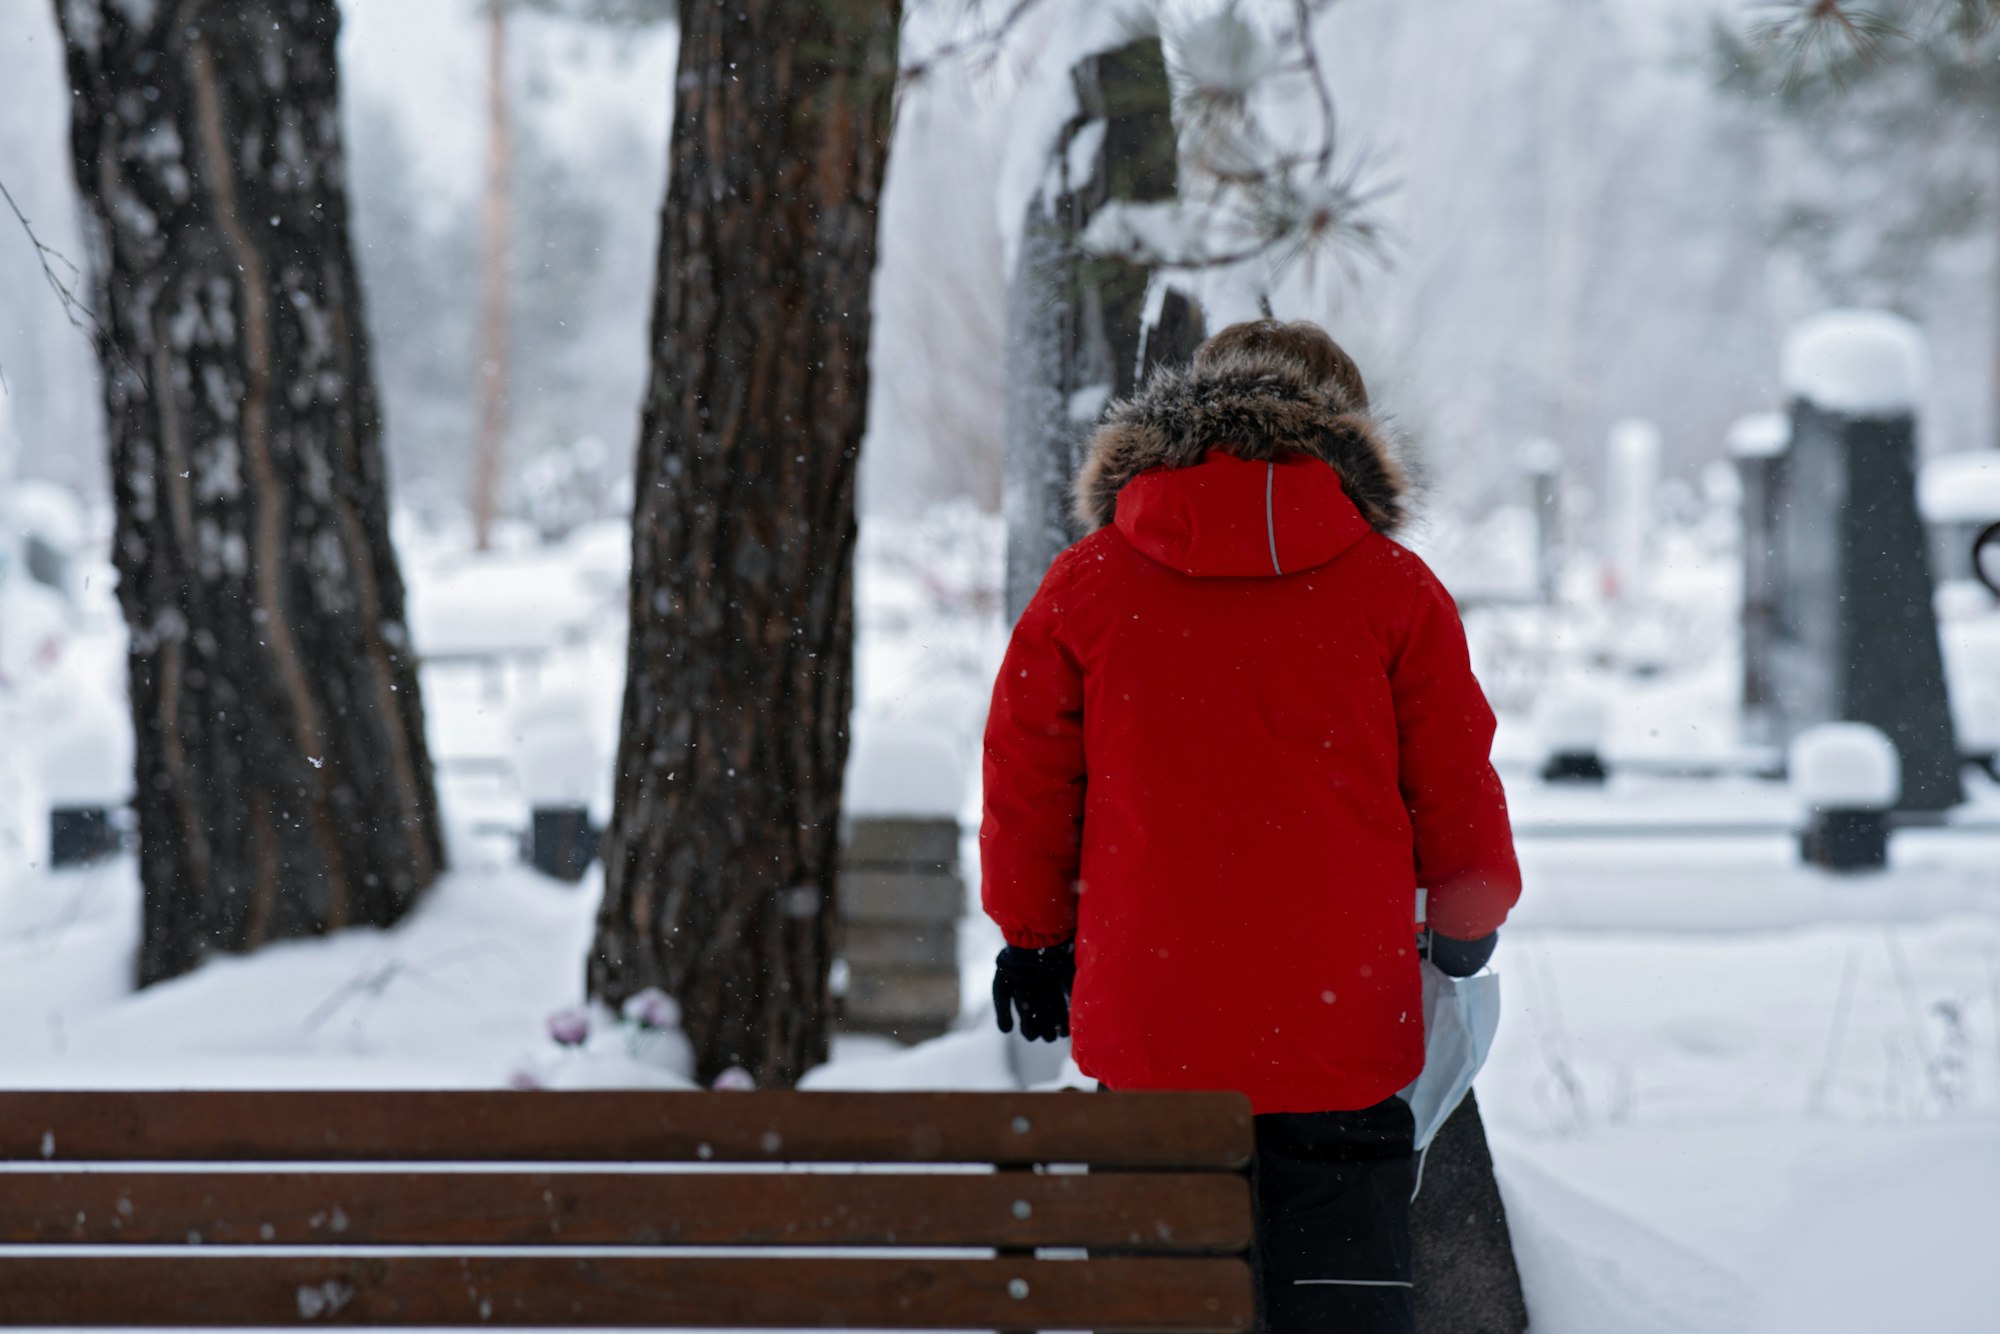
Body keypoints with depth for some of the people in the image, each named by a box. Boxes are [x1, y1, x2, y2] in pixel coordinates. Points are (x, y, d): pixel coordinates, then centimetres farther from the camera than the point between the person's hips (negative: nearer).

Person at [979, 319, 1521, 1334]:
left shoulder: (1084, 587, 2)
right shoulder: (1395, 590, 1)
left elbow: (1023, 783, 8)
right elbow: (1456, 789, 7)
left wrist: (1034, 937, 23)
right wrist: (1466, 923, 26)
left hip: (1148, 1029, 1)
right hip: (1341, 1028, -1)